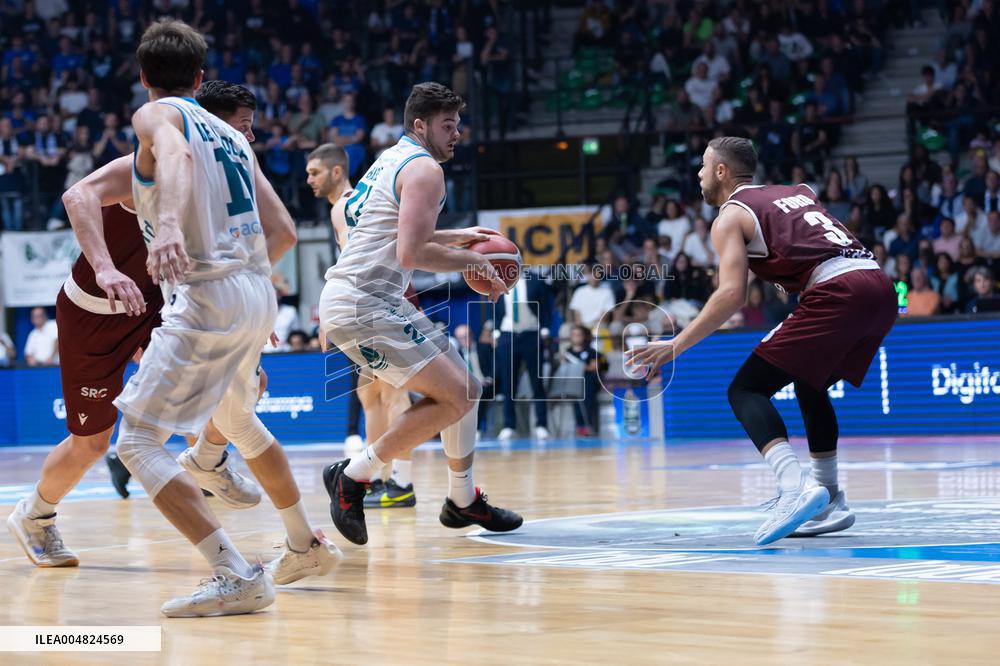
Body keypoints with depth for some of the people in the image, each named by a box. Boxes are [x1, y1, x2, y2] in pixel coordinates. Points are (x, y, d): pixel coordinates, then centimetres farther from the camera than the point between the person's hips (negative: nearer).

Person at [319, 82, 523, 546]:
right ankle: (352, 477, -10)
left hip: (374, 301, 11)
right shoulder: (424, 168, -11)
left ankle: (463, 501, 25)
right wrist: (472, 261, -8)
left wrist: (454, 238, 30)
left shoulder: (392, 160, 21)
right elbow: (411, 254, -21)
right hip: (362, 304, -11)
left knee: (465, 388, 16)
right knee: (455, 396, -16)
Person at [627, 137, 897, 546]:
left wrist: (675, 347, -3)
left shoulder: (732, 215, 8)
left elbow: (732, 294, -6)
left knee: (746, 390, -4)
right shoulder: (795, 193, 30)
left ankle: (794, 490, -27)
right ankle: (828, 504, 27)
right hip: (880, 287, 8)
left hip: (837, 293, -8)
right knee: (809, 384, 29)